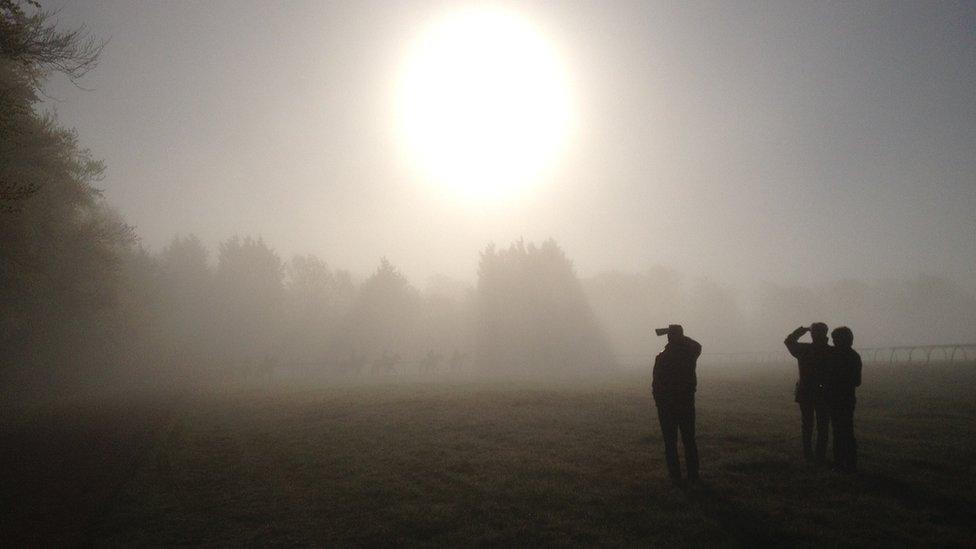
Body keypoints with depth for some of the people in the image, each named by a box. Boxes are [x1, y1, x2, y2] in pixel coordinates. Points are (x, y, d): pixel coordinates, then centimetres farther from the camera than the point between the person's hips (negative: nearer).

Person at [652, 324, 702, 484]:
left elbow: (656, 382, -10)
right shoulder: (690, 354, -5)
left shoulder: (662, 358, -14)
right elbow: (697, 346, 20)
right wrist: (679, 335, 19)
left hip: (667, 405, -3)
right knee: (689, 440, 13)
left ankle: (675, 475, 6)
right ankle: (693, 474, 16)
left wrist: (658, 401, 4)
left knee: (670, 442, 5)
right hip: (687, 403, 3)